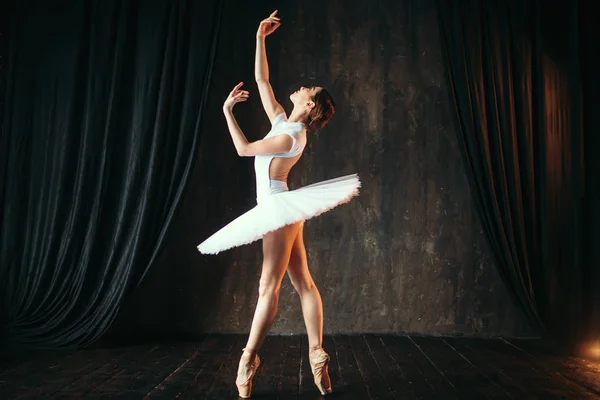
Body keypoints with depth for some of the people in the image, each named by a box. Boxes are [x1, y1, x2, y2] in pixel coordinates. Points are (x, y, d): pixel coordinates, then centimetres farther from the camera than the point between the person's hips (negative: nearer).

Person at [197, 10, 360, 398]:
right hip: (280, 209, 9)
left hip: (279, 208, -9)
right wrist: (260, 38, 14)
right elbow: (262, 79, 15)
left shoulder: (290, 136, -16)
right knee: (304, 283, 6)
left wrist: (228, 111, -3)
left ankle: (249, 360, 4)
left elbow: (244, 149, -12)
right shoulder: (283, 121, 10)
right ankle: (317, 354, 11)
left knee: (269, 286, -4)